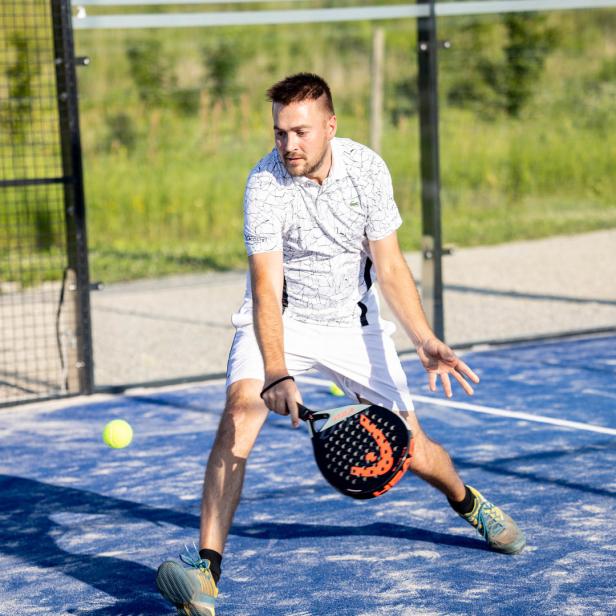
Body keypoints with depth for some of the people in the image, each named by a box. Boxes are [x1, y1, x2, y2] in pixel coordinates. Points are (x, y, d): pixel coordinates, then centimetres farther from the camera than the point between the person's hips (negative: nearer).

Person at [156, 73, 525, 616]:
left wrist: (426, 342, -21)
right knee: (240, 413, -29)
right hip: (279, 318, -2)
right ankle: (206, 569, -29)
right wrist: (277, 376, -43)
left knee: (411, 451, 3)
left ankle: (468, 502, 38)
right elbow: (266, 288, -30)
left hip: (352, 321, 2)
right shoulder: (265, 185, -24)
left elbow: (389, 268, -9)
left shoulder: (367, 169, -15)